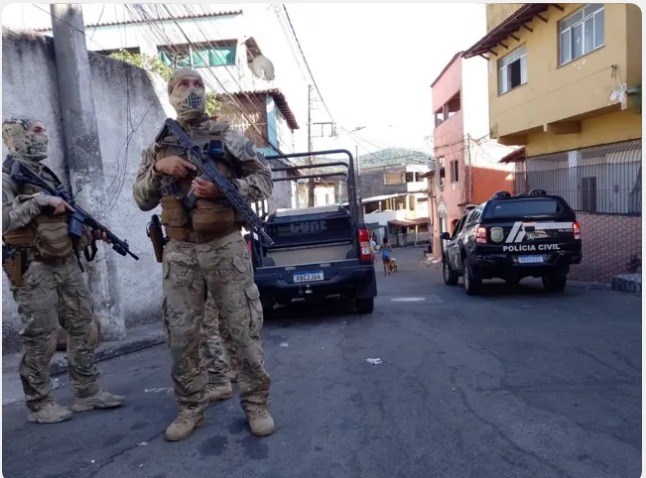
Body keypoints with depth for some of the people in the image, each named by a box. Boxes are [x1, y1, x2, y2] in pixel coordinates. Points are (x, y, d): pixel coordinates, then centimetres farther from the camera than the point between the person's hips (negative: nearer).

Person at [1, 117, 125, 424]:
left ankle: (87, 393, 20)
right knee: (41, 339, -1)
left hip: (67, 264, 8)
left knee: (84, 329, 9)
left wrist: (92, 232, 7)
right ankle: (39, 405, 14)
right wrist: (38, 201, -22)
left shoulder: (47, 175, 16)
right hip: (33, 269, -8)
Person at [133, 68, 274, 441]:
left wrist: (223, 188, -17)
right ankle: (191, 409, 23)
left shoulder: (228, 137, 2)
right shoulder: (158, 146, 11)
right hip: (180, 252, 3)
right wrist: (158, 167, -8)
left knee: (245, 330, 2)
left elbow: (264, 179, -1)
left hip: (226, 247, -3)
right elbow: (142, 200, 10)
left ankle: (257, 404, 17)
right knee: (181, 335, 7)